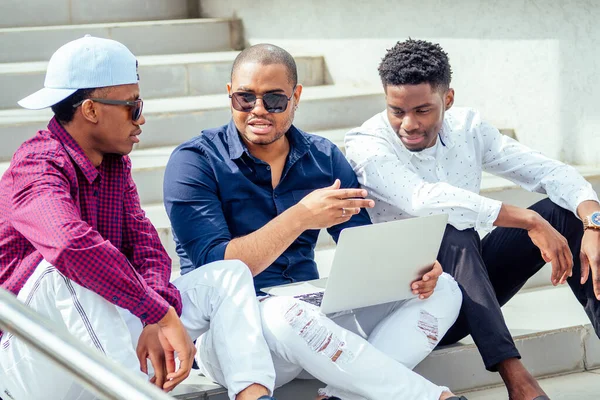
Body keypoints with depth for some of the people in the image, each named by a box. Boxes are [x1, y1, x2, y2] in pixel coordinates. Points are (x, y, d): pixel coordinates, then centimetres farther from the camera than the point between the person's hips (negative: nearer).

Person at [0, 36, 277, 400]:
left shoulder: (116, 164, 9)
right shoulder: (37, 167, -18)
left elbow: (147, 247, 0)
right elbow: (74, 244, -39)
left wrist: (156, 323, -20)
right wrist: (164, 315, -37)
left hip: (105, 334, 8)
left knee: (228, 275, 0)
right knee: (68, 269, -36)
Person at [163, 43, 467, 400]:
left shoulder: (325, 158, 9)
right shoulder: (194, 161, -6)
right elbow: (216, 267, -17)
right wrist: (300, 217, -28)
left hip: (313, 313, 6)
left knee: (441, 290, -8)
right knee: (286, 314, -40)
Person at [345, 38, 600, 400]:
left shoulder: (468, 127, -1)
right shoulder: (366, 145, -17)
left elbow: (549, 171, -3)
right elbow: (427, 199, -34)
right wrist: (529, 221, -35)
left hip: (472, 284, 6)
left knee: (566, 210, -10)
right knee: (455, 235, -36)